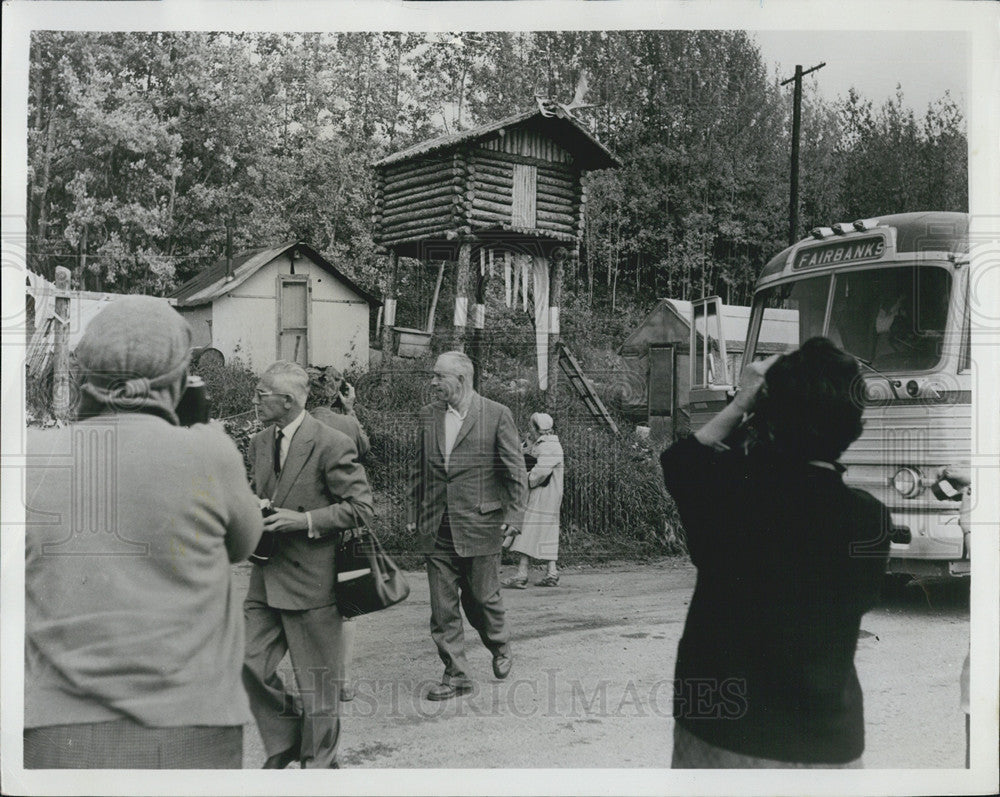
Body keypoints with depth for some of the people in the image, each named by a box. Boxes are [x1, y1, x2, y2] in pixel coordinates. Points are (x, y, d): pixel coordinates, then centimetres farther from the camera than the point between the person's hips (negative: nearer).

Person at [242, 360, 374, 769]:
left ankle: (319, 760, 25)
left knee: (317, 679, 6)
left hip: (310, 579, -7)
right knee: (251, 663, 6)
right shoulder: (260, 443, 10)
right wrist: (256, 521, 3)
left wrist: (305, 520, -19)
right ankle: (284, 743, 28)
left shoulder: (332, 445, -14)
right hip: (266, 578, 7)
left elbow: (360, 507, -13)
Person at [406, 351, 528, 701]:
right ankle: (455, 674, 15)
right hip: (436, 528, 4)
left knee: (482, 597, 7)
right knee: (442, 606, 4)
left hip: (479, 525, -4)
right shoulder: (428, 415, 9)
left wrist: (513, 515, -9)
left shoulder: (496, 415, -5)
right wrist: (415, 514, 14)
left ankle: (500, 646, 35)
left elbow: (515, 470, -3)